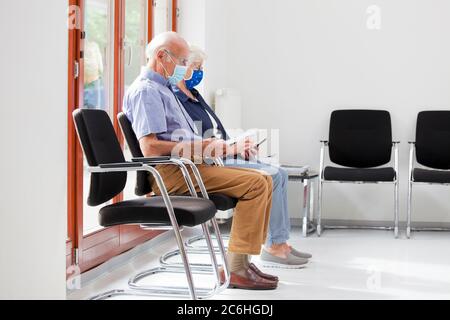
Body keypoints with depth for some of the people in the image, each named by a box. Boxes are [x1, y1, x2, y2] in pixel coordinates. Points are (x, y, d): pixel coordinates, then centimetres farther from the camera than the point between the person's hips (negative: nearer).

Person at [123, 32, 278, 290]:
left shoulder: (164, 89, 24)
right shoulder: (145, 90, -9)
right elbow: (150, 147, -21)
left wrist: (226, 149, 13)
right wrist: (200, 147, -18)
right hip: (172, 172, -10)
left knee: (263, 179, 4)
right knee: (256, 184, -20)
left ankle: (242, 262, -1)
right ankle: (236, 269, -18)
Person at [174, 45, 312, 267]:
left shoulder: (194, 96, 21)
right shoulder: (176, 99, -11)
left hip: (223, 156, 10)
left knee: (280, 174, 1)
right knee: (272, 177, -19)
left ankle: (281, 242, -1)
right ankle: (273, 246, -13)